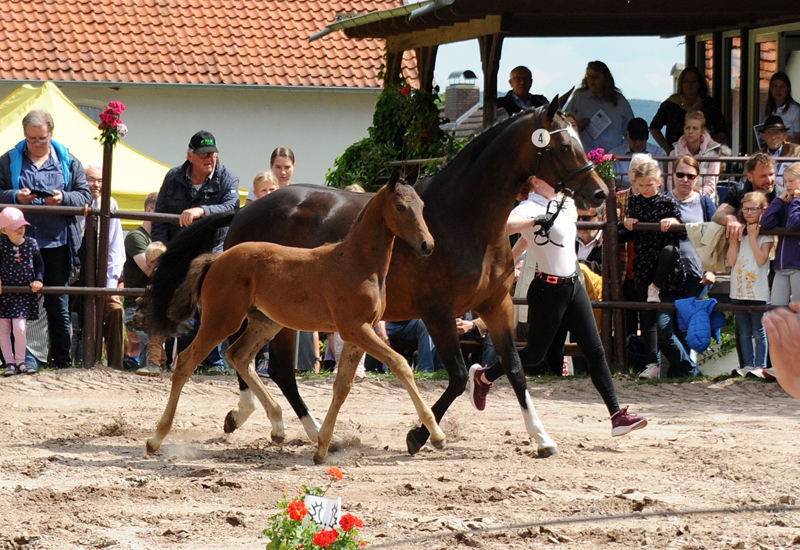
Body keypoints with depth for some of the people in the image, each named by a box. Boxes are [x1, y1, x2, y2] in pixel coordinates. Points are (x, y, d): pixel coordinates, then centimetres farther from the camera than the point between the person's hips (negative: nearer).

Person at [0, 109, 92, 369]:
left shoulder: (69, 163, 10)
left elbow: (84, 196, 8)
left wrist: (64, 198, -12)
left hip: (57, 243, 1)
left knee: (58, 305, 5)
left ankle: (61, 359, 11)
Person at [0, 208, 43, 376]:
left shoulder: (31, 244, -2)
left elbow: (39, 265, 9)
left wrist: (38, 280, -6)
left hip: (24, 293, 0)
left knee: (19, 328, -8)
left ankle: (20, 362, 7)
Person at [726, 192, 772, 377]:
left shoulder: (765, 234, -2)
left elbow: (762, 259, -15)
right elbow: (731, 261, 0)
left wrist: (752, 237, -11)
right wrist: (735, 238, -7)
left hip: (758, 290, -5)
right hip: (738, 290, 5)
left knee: (759, 332, -1)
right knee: (744, 332, 9)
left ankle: (760, 365, 2)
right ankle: (748, 364, 14)